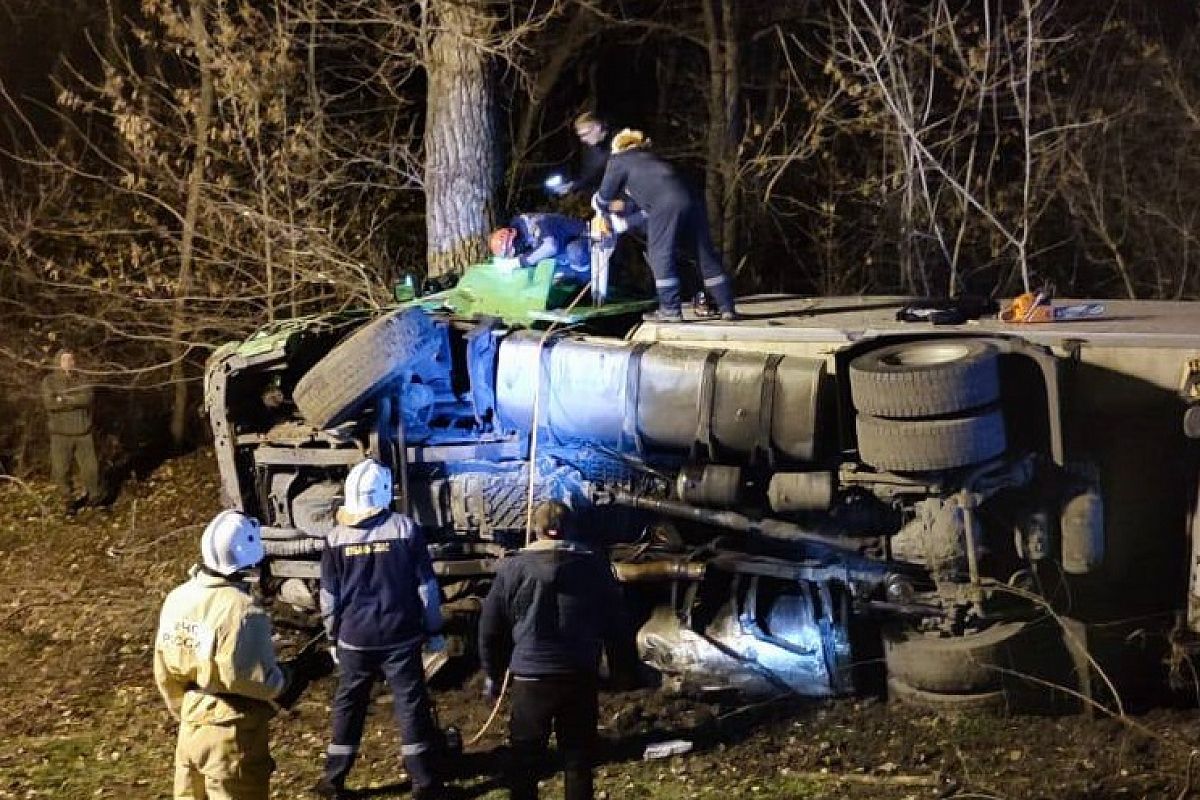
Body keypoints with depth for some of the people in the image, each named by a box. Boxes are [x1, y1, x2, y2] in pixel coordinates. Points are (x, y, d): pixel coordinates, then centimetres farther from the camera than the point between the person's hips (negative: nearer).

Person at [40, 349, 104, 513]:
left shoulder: (81, 380, 5)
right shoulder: (49, 381, -4)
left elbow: (88, 397, -14)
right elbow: (50, 403, -20)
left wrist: (64, 399, -19)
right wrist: (76, 401, -16)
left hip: (83, 433, 2)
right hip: (61, 435, -2)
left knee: (91, 468, 2)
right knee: (61, 471, 0)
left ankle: (94, 497, 24)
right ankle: (68, 502, 18)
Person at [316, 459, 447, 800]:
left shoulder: (336, 537, -4)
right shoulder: (406, 529, -9)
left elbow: (329, 596, 2)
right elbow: (426, 586, -4)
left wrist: (334, 637, 14)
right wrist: (434, 630, 6)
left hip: (354, 638, 2)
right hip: (400, 637, -2)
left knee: (348, 704, 13)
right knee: (411, 704, 4)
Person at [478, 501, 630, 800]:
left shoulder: (513, 568, -3)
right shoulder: (595, 566, 1)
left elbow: (490, 629, 3)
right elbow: (614, 623, 8)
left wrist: (492, 673, 15)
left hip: (531, 677, -1)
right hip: (581, 675, 1)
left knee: (525, 758, 7)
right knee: (578, 757, 10)